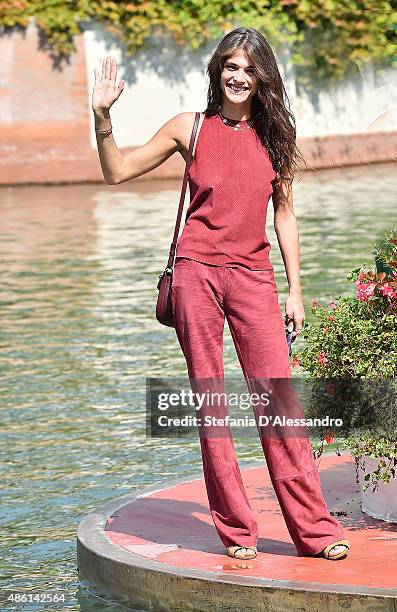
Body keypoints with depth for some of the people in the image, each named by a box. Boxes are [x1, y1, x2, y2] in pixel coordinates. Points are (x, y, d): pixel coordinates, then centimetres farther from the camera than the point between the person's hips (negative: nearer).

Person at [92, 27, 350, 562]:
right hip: (197, 272, -1)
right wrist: (102, 117, -6)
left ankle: (315, 530, -4)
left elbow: (284, 215, 13)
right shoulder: (191, 128, 6)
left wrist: (295, 291, 8)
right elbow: (118, 172, 9)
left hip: (252, 276, 1)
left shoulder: (274, 136, 10)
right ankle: (237, 531, 6)